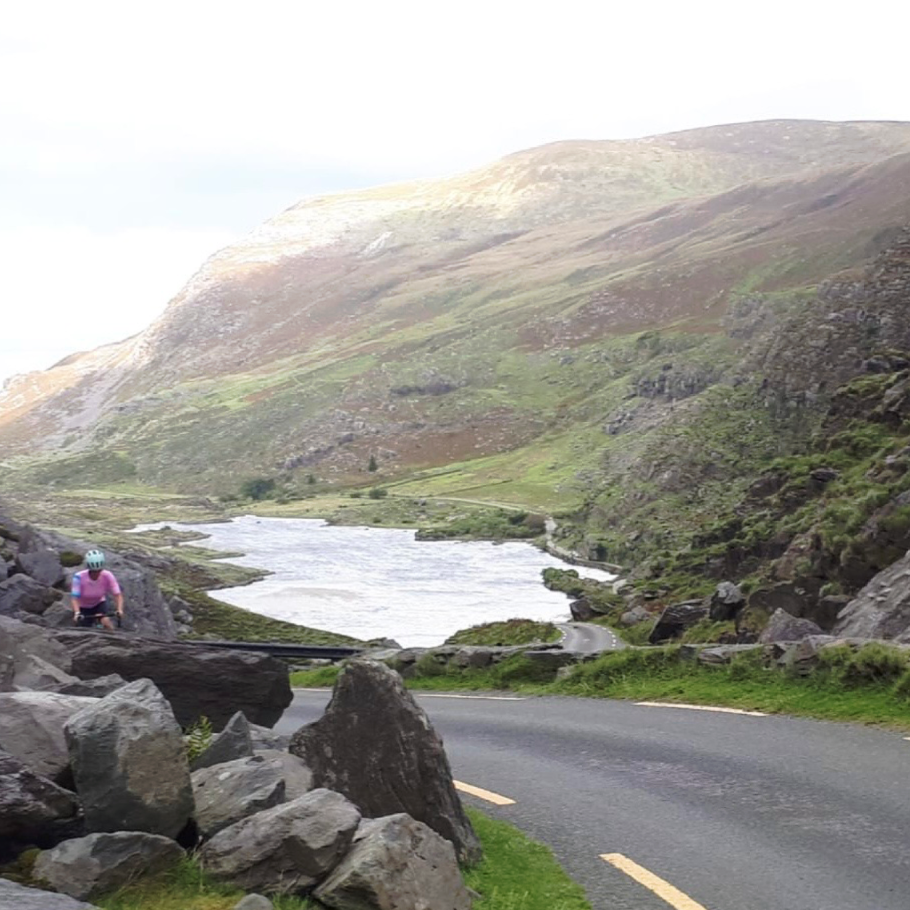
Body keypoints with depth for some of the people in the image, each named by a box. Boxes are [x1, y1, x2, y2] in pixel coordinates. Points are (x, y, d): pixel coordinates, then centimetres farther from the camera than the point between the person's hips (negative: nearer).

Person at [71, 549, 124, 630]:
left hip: (99, 603, 0)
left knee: (105, 621, -26)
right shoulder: (79, 577, -32)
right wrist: (77, 613, -53)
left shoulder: (107, 576, -27)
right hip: (83, 607, 0)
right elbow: (75, 598, -37)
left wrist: (119, 609, -45)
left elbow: (117, 594, -29)